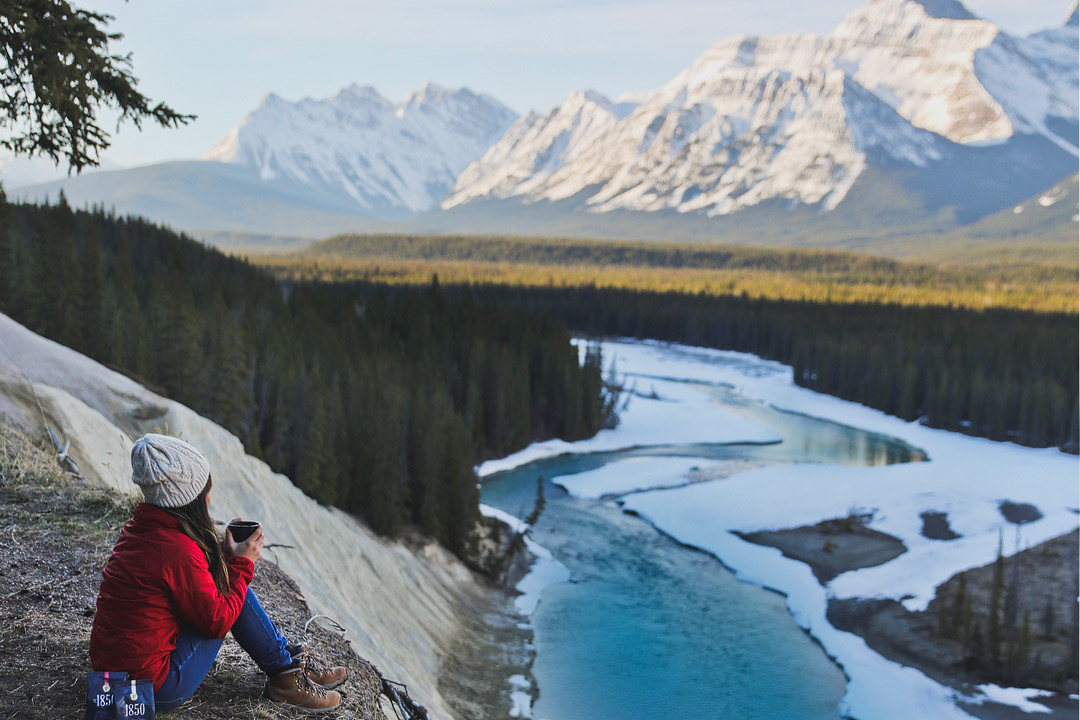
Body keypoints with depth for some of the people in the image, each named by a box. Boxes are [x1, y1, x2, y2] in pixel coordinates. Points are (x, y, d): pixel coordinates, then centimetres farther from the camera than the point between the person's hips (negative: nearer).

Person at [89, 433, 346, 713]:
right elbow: (217, 622, -14)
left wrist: (224, 551, 6)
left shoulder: (137, 530, 3)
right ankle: (287, 674, 10)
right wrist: (241, 564, -3)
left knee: (223, 583, 11)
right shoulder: (178, 550, -24)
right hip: (156, 690, -9)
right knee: (234, 589, -3)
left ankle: (290, 659, 20)